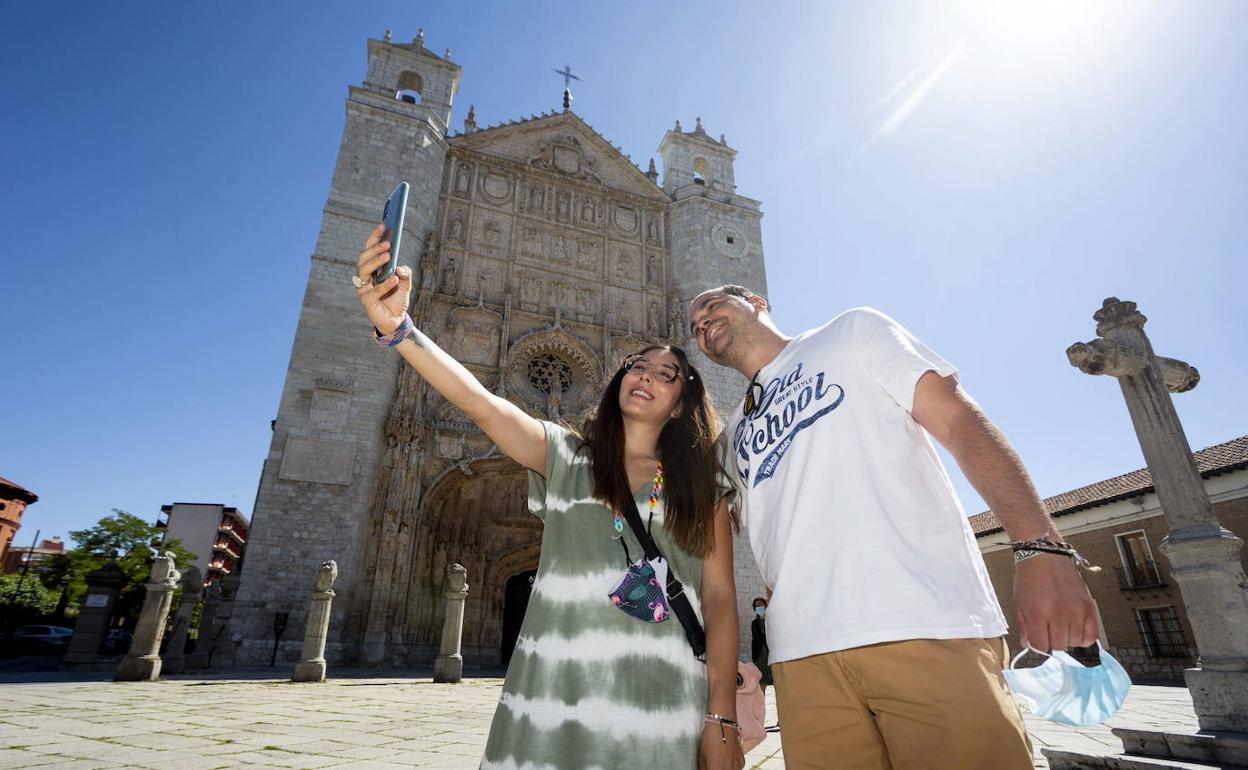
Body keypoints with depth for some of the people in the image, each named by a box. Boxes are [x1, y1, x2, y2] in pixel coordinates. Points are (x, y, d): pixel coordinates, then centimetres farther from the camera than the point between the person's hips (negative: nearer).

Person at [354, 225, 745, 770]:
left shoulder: (705, 493, 7)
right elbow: (479, 402, -10)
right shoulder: (563, 457, 5)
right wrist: (396, 327, -23)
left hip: (662, 712, 1)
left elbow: (720, 598, 2)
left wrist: (722, 720, -5)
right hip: (554, 703, 0)